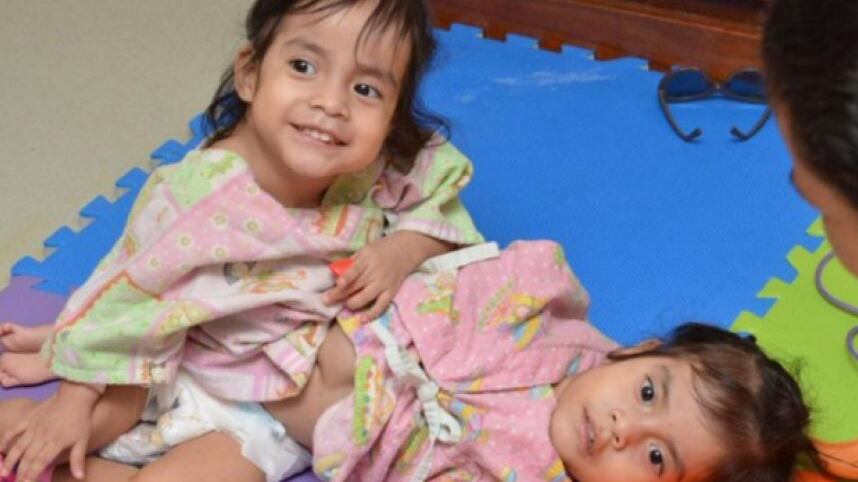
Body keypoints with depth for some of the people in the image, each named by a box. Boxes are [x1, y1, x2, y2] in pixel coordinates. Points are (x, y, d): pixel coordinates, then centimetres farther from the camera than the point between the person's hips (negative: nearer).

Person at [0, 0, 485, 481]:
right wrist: (73, 401, -8)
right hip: (175, 369, -1)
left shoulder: (382, 168, -24)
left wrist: (404, 248, -25)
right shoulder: (192, 197, -30)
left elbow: (440, 202, -3)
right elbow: (127, 298, -16)